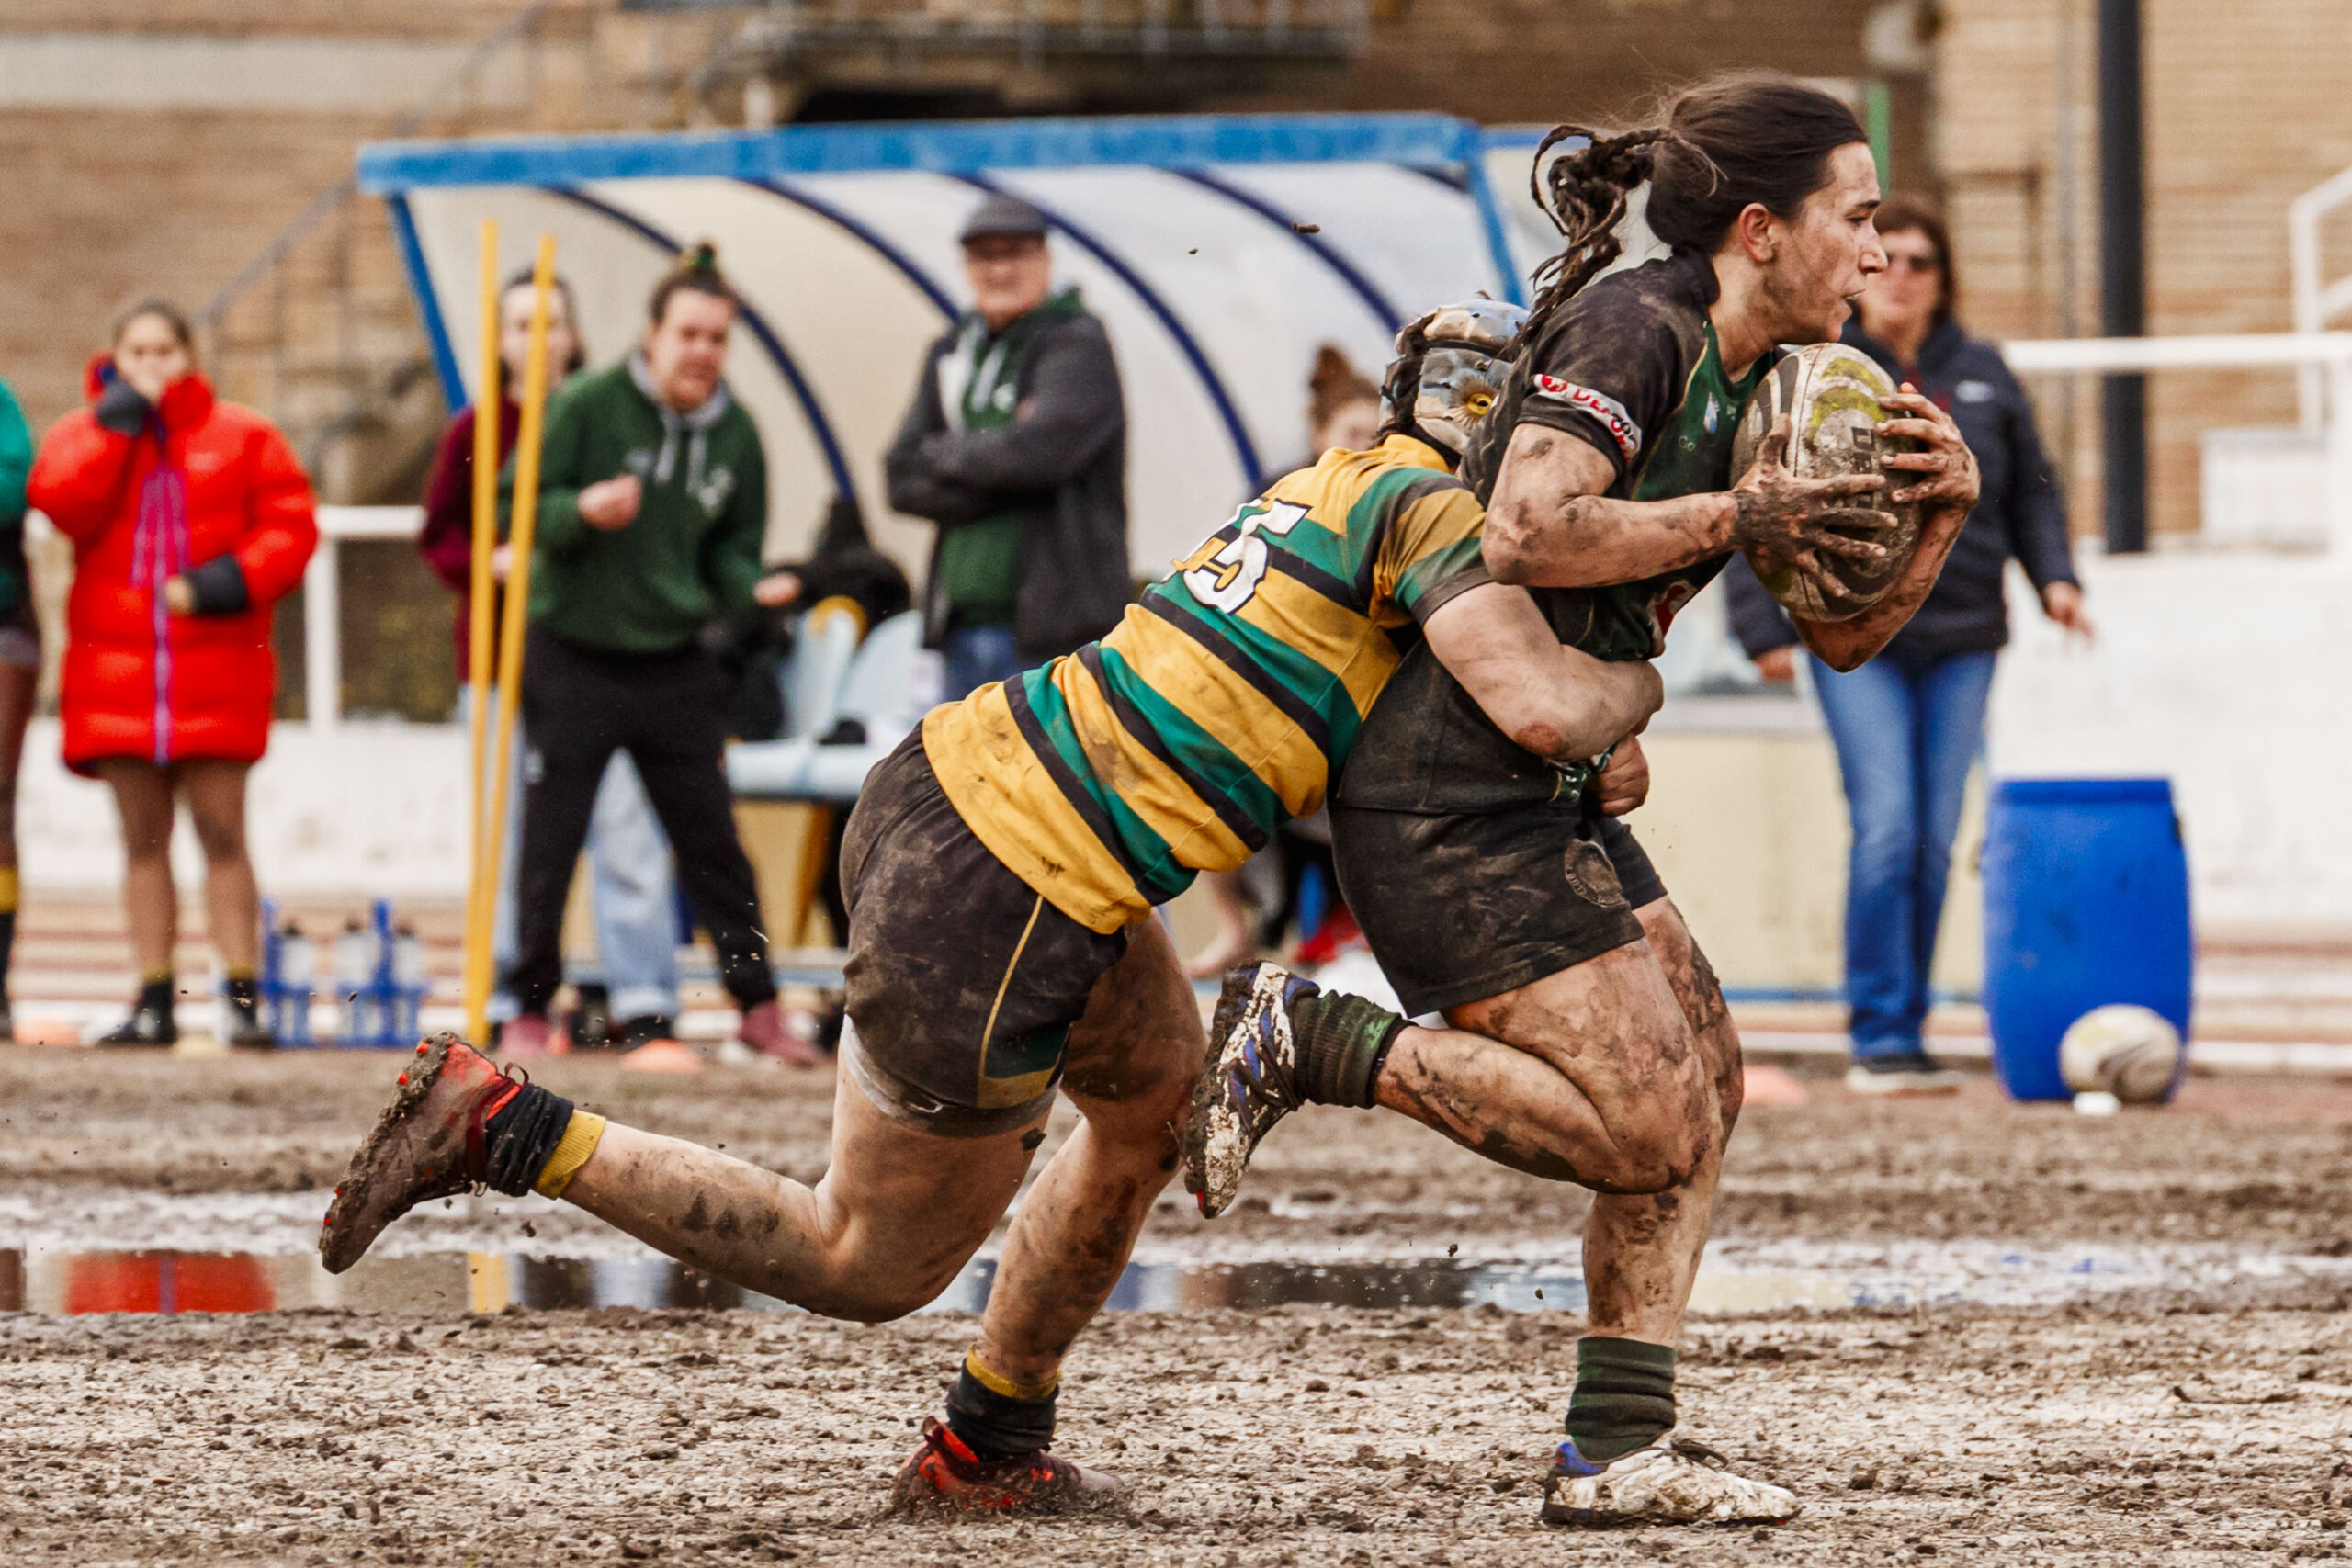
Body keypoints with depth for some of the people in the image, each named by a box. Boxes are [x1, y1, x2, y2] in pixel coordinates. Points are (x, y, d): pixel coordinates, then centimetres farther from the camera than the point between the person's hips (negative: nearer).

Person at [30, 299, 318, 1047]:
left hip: (213, 669, -2)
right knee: (142, 839, 6)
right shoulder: (83, 434, 10)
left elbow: (290, 524, 1)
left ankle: (244, 999, -6)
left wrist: (230, 580, -14)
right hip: (115, 669, 2)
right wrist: (119, 421, -9)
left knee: (222, 833, -6)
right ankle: (153, 1004, 8)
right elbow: (64, 505, -9)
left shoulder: (242, 437, 6)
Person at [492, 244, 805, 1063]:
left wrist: (750, 594, -8)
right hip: (572, 657, -3)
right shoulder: (586, 405, -10)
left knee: (712, 841, 4)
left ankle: (757, 1006, 13)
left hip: (676, 665, 3)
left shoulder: (735, 434, 4)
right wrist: (581, 511, -27)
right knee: (549, 842, 0)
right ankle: (531, 1009, 11)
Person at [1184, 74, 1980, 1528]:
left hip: (1547, 796, 10)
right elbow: (1528, 534, -29)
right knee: (1645, 1125, -12)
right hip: (1451, 805, -10)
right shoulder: (1633, 330, -15)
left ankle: (1618, 1449, 7)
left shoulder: (1746, 387, 13)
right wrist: (1733, 517, -19)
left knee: (1705, 1075, 7)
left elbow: (1843, 633, 17)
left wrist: (1942, 512, -1)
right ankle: (1305, 1044, -3)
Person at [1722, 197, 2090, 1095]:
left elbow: (2030, 490, 20)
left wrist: (2053, 575, 4)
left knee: (1936, 843, 3)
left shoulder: (1982, 375, 11)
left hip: (1961, 641, 4)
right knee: (1886, 831, -15)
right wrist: (1765, 627, -6)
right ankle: (1879, 1040, -12)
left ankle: (1903, 1032, 12)